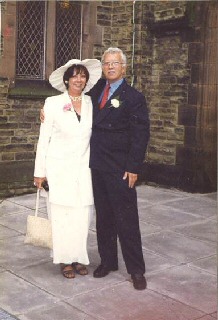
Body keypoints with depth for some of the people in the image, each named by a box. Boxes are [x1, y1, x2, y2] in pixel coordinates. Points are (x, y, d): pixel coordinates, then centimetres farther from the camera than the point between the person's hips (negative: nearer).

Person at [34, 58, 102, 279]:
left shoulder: (91, 104, 6)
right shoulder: (53, 103, -2)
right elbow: (44, 139, -1)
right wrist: (39, 172, -2)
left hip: (83, 168, 3)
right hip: (60, 167, -2)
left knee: (82, 215, 3)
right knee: (62, 215, 1)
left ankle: (78, 257, 19)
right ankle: (65, 259, 16)